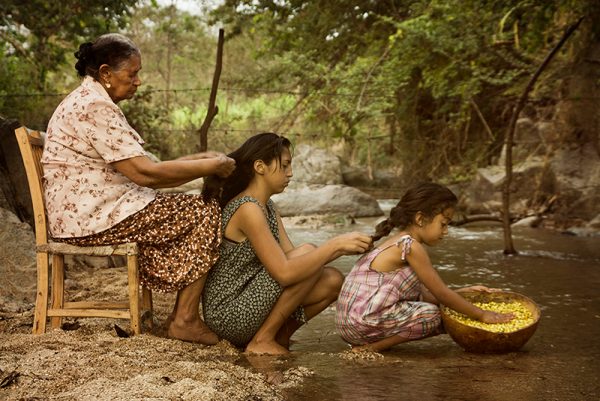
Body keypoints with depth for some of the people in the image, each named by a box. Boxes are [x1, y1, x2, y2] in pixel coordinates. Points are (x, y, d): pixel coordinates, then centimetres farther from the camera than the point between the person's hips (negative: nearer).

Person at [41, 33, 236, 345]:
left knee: (190, 211, 12)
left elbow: (139, 169, 14)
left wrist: (200, 160, 6)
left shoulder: (90, 101, 17)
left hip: (87, 211, 11)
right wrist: (211, 166, -13)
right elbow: (144, 173, -23)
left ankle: (182, 314, 9)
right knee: (206, 213, -9)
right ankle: (185, 319, -5)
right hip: (93, 216, -11)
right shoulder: (95, 107, -17)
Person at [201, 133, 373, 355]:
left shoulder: (267, 207, 10)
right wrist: (335, 245, -22)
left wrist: (342, 248, -7)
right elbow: (284, 272, -28)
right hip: (230, 316, -9)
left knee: (332, 281, -1)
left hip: (246, 308, 9)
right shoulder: (247, 209, -20)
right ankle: (262, 340, -10)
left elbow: (291, 257, 4)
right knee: (306, 251, -19)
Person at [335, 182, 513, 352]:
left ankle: (365, 342, 6)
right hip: (363, 320, -10)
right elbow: (441, 294, -10)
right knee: (431, 314, -11)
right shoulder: (410, 246, -15)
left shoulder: (398, 243, 14)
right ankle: (372, 347, -8)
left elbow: (422, 295, 14)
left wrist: (463, 292, 15)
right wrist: (481, 315, -1)